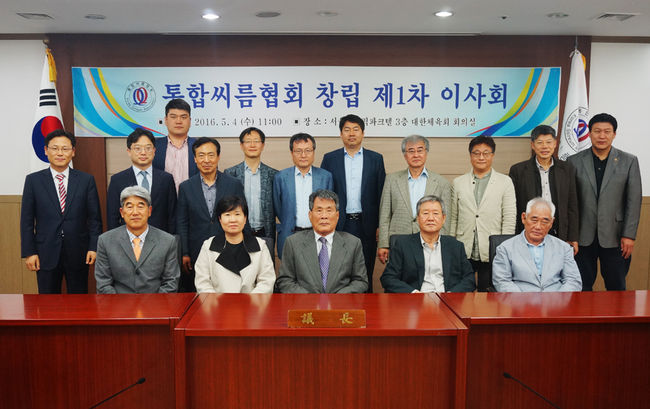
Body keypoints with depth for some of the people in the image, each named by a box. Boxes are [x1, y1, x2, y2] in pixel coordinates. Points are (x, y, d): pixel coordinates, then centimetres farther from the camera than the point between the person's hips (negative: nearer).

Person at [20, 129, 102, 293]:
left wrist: (94, 247, -5)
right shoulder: (33, 180, 3)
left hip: (78, 254, 0)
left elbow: (94, 217, 2)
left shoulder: (86, 180, 3)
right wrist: (29, 252, -3)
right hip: (46, 254, 0)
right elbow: (27, 220, 3)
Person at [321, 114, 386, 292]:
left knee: (365, 273, 6)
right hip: (339, 225, 0)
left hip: (366, 225, 0)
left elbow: (381, 194, 5)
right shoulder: (329, 158, 7)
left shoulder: (376, 159, 7)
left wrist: (381, 226, 0)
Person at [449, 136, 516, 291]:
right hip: (463, 253, 2)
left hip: (492, 254, -1)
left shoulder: (505, 182, 5)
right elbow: (453, 218, 11)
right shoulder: (458, 183, 10)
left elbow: (509, 219, 1)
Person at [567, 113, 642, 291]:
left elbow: (634, 201, 0)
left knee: (616, 287, 11)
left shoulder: (629, 161, 2)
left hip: (615, 237, 0)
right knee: (582, 286, 8)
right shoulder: (574, 161, 1)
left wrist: (629, 235, -5)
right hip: (583, 237, 0)